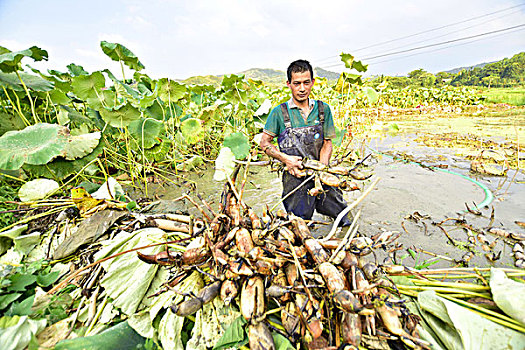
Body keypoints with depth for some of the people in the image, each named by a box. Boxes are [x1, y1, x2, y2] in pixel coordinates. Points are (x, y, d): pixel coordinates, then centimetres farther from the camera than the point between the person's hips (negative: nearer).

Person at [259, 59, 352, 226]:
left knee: (345, 222, 8)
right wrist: (286, 159, -14)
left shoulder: (323, 109, 6)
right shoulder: (279, 112, -2)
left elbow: (327, 143, 6)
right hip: (295, 178, -2)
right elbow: (264, 142, 0)